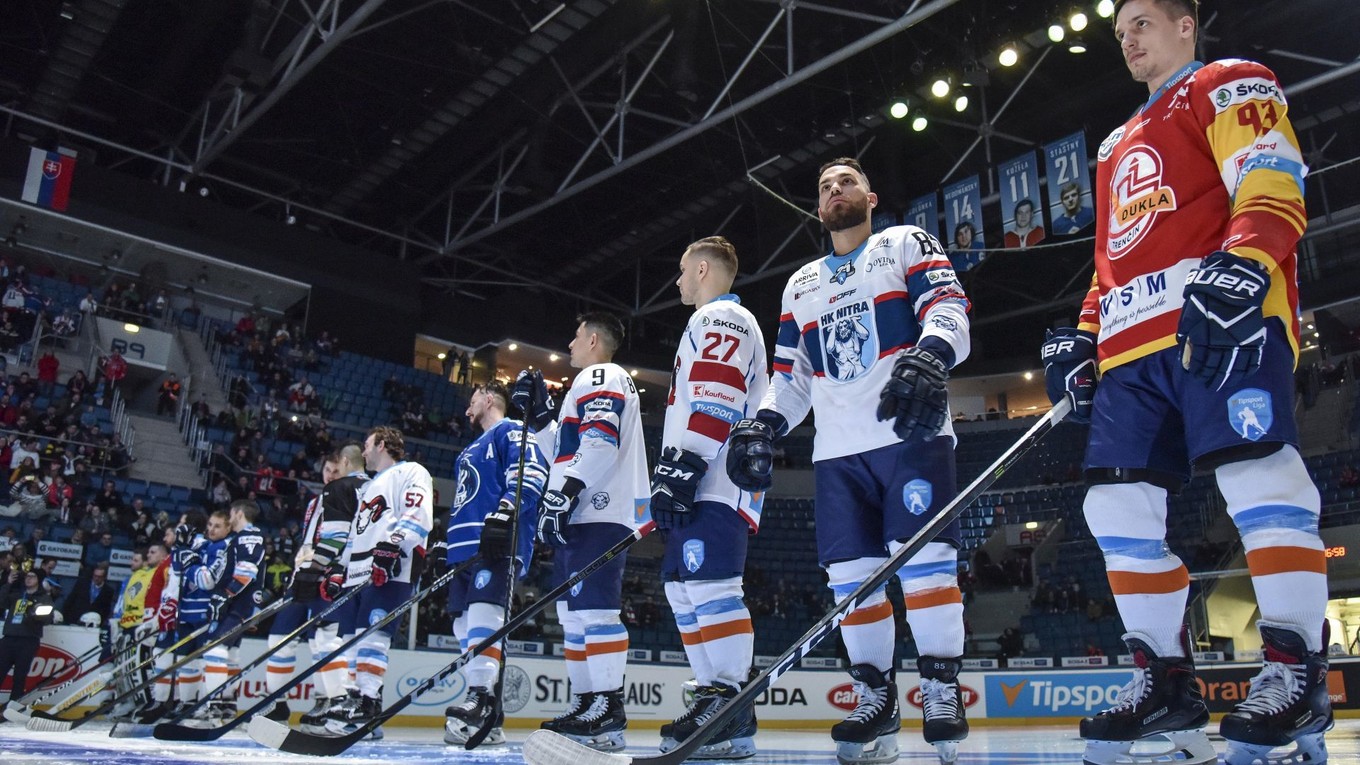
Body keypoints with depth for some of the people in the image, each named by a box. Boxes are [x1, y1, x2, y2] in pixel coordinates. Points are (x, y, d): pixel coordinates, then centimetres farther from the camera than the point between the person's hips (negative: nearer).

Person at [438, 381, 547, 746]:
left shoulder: (512, 431, 3)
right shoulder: (473, 449, 32)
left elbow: (530, 475, -15)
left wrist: (505, 512, -29)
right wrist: (446, 545, 28)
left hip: (498, 544, -10)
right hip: (465, 548, 10)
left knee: (483, 613, -23)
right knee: (465, 625, 5)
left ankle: (481, 700, -30)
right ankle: (488, 716, 8)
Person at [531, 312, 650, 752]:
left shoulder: (600, 377, -2)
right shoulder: (591, 384, 30)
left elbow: (600, 442, -19)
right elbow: (567, 452, 30)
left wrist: (563, 494, -23)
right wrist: (541, 412, 26)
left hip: (598, 516, -11)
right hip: (582, 517, 11)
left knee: (593, 606, -16)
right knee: (574, 611, 11)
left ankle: (609, 707, -18)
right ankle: (586, 704, 14)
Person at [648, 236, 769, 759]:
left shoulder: (720, 317, -1)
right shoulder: (712, 324, 32)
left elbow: (715, 398, -17)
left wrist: (681, 462, -24)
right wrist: (672, 478, 28)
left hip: (717, 481, -11)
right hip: (698, 484, 11)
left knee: (708, 584, -18)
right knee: (683, 588, 8)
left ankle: (730, 715, -19)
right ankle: (714, 696, 10)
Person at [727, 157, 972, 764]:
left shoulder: (906, 244, 12)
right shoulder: (800, 285, 26)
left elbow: (949, 310, -4)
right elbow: (791, 375, 22)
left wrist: (930, 356, -26)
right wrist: (763, 424, 3)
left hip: (911, 432, -4)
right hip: (837, 449, 5)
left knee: (923, 556, -13)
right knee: (850, 573, 0)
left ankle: (943, 690, -2)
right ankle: (875, 698, 10)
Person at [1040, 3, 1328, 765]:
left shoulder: (1231, 86, 11)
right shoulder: (1118, 147, 33)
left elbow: (1274, 190, -7)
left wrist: (1240, 269, -25)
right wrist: (1084, 334, 18)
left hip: (1226, 321, -7)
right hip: (1134, 344, 7)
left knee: (1256, 475, -18)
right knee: (1120, 504, -1)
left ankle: (1297, 671, -6)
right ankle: (1167, 679, 7)